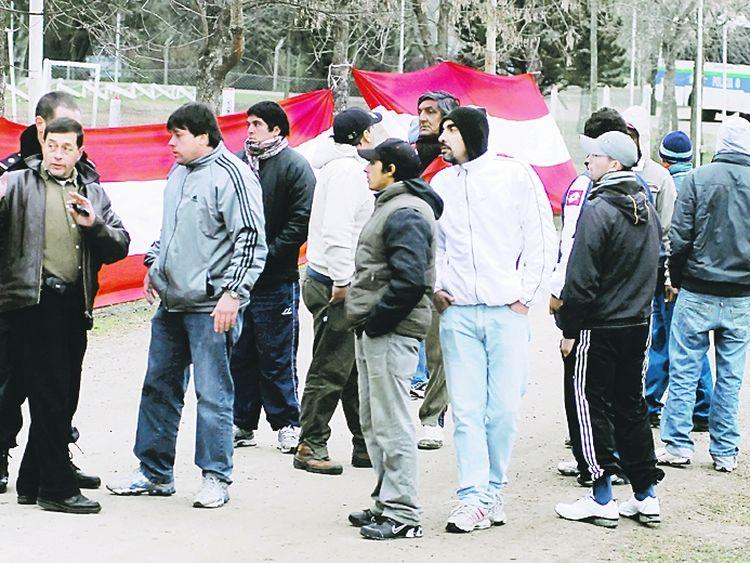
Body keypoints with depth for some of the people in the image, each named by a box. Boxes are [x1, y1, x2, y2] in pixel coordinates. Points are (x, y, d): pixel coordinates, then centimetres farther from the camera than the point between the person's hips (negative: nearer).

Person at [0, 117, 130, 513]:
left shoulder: (93, 193, 16)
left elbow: (120, 245, 11)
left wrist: (94, 224, -7)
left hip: (74, 303, 6)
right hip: (33, 300, -5)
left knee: (63, 398, 9)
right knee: (50, 395, -7)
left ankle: (32, 482, 20)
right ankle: (57, 486, -2)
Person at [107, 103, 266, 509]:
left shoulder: (231, 175, -12)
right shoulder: (178, 173, 15)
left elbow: (251, 240, -16)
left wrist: (232, 292, -19)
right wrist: (154, 263, 21)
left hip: (211, 307, -9)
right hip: (171, 302, 9)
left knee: (212, 392, -3)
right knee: (159, 386, 13)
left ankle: (216, 477, 6)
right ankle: (154, 471, 22)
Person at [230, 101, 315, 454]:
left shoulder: (294, 167, -5)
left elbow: (301, 221, -11)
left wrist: (268, 254, -15)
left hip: (276, 281, -5)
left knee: (277, 358, 1)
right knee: (239, 355, 9)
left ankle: (287, 424, 11)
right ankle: (243, 423, 18)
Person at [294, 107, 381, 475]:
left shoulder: (344, 166, 18)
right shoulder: (346, 170, -15)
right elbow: (337, 230, -24)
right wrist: (341, 280, -23)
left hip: (343, 283, 11)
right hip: (335, 285, -11)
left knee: (356, 369, 15)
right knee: (329, 370, -6)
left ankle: (366, 445, 21)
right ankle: (311, 447, -1)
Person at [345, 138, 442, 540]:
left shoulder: (407, 213, -16)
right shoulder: (390, 207, 19)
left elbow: (408, 280, -25)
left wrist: (376, 321, -19)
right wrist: (364, 321, 15)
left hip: (392, 333, -11)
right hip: (374, 330, 12)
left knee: (391, 423, -9)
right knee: (373, 422, 17)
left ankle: (403, 514, -6)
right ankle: (386, 503, 25)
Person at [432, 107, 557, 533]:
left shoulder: (515, 175, 1)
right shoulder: (440, 184, 13)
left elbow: (542, 240, 2)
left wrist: (526, 296, -4)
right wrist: (433, 288, 7)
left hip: (507, 311, -3)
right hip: (457, 312, 3)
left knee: (504, 409, -1)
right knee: (467, 410, -2)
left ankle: (493, 491, 13)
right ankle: (474, 500, -1)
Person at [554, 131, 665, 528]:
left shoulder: (598, 210, -16)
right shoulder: (647, 210, 10)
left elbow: (581, 277, -17)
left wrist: (569, 329, -11)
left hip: (598, 328, -8)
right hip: (638, 325, 8)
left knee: (591, 405, 0)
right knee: (631, 406, 14)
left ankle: (602, 499, 0)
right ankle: (645, 496, 15)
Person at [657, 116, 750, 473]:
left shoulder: (698, 179, -8)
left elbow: (680, 238, -8)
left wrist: (677, 279, 6)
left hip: (698, 293, -2)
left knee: (684, 372, 6)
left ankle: (677, 445, 7)